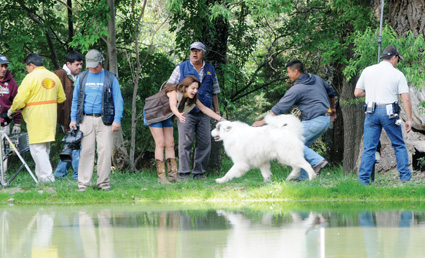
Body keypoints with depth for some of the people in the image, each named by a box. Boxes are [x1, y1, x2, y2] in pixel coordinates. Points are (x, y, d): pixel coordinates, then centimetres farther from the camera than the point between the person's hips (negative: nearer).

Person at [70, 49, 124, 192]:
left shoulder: (110, 78, 6)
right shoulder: (82, 77, 13)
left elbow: (118, 100, 4)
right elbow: (75, 99, 17)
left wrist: (117, 120, -6)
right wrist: (73, 119, 8)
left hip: (104, 120, -1)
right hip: (86, 120, 2)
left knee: (105, 151, -6)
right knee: (86, 151, -3)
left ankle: (103, 182, 2)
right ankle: (83, 183, -1)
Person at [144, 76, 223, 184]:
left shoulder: (192, 98, -10)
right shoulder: (174, 93, -34)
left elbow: (204, 109, -4)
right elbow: (173, 106, -54)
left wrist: (221, 119, -9)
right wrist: (179, 115, -75)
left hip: (165, 116, 7)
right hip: (153, 113, -7)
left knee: (170, 143, 0)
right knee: (160, 143, -12)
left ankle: (173, 175, -1)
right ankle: (161, 176, -13)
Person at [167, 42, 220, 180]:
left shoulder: (210, 70, 15)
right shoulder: (181, 68, 6)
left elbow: (214, 92, 21)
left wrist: (217, 111, 16)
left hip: (204, 113, 4)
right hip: (186, 112, -3)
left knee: (204, 143, 1)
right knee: (185, 143, -9)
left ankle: (199, 172, 8)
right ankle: (183, 173, -7)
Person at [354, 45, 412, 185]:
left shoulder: (367, 71, 6)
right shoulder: (397, 74, -2)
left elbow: (357, 93, 9)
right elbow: (406, 99, -6)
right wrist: (409, 119, -2)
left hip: (371, 112, 2)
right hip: (389, 112, -2)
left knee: (369, 148, 6)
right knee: (399, 145, 11)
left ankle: (363, 178, 1)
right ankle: (405, 176, 10)